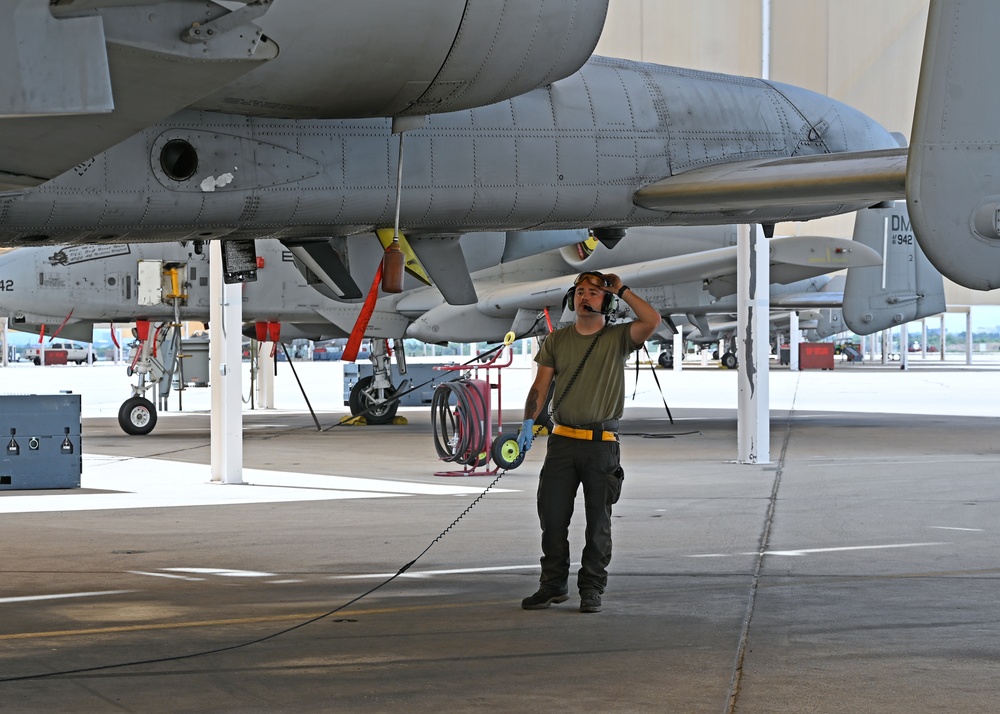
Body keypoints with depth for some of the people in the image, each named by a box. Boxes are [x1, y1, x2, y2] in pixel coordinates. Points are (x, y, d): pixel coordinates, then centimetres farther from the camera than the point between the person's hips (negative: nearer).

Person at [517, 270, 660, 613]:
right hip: (562, 440, 2)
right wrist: (528, 423, -7)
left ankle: (592, 589, 11)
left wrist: (622, 290, -7)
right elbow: (540, 386, 7)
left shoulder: (618, 337, 2)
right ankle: (554, 584, 15)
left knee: (598, 520, 3)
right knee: (552, 516, 3)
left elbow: (652, 320, -16)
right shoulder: (556, 341, 10)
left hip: (603, 443, -2)